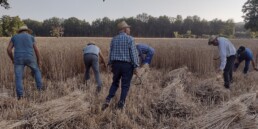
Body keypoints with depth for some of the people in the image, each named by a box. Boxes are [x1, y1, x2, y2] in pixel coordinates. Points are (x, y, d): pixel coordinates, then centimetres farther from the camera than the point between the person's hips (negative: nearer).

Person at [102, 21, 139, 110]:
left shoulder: (114, 39, 8)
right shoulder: (130, 39, -8)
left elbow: (111, 53, 11)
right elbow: (133, 53, -12)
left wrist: (111, 65, 19)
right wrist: (135, 67, -7)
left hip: (116, 64, 5)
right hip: (127, 64, -5)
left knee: (115, 83, 19)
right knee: (125, 85, 6)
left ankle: (108, 100, 5)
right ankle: (121, 104, 7)